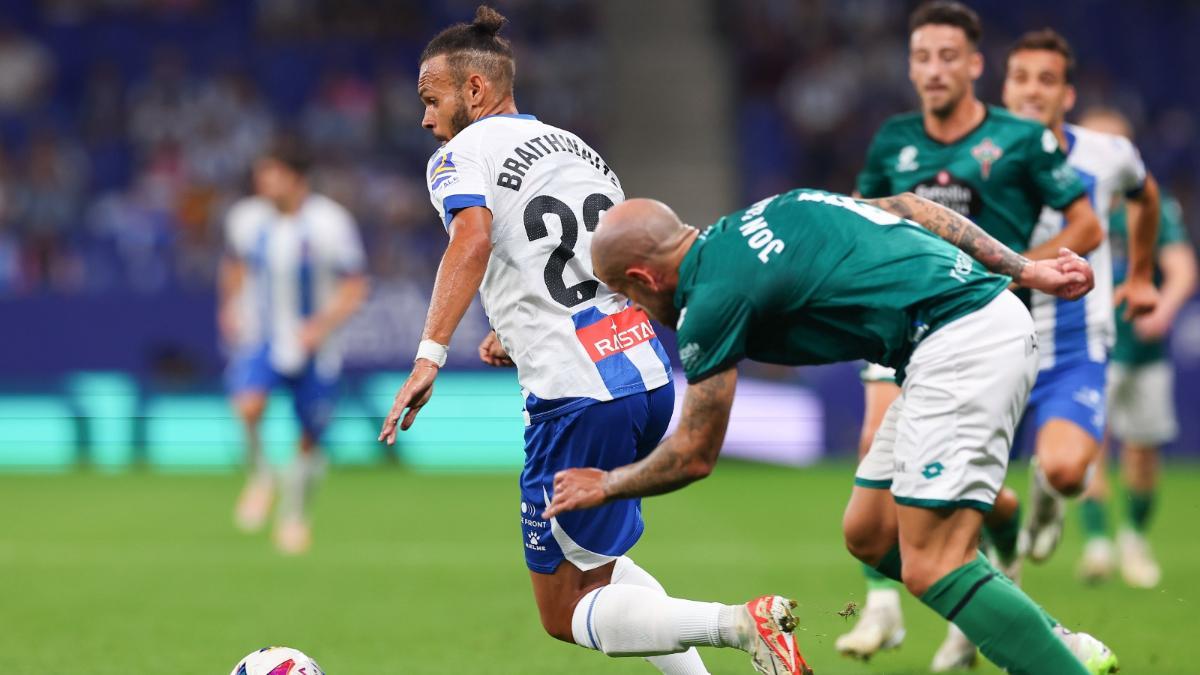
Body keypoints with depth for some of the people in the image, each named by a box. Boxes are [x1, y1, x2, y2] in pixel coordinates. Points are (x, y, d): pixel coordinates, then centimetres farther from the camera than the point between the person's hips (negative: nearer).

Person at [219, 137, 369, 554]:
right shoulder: (246, 219, -5)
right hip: (260, 339, 1)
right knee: (248, 405, -28)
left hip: (313, 346, -1)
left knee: (310, 439, 9)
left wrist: (323, 325, -23)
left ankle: (295, 514, 33)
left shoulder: (330, 224, -15)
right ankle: (259, 477, -2)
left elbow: (354, 287, -9)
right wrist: (231, 305, 2)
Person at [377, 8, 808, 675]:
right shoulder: (578, 145, 21)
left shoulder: (463, 152, -2)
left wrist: (430, 355, -29)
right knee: (590, 561, 28)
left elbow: (473, 237, -23)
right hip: (651, 376, 8)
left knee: (565, 614, 2)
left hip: (579, 397, -8)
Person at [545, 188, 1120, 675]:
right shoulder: (763, 216, 17)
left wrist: (605, 486, 21)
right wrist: (1024, 270, 17)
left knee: (931, 569, -12)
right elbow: (907, 206, 17)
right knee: (869, 536, 14)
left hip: (961, 346, -10)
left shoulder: (713, 299, -8)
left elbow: (694, 456, 2)